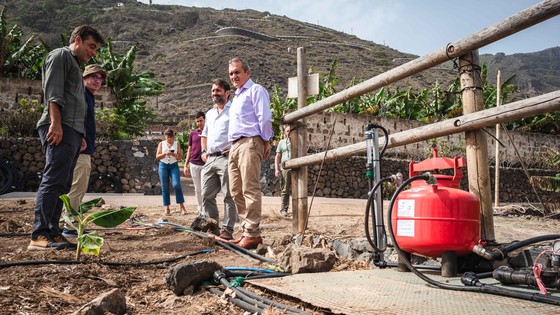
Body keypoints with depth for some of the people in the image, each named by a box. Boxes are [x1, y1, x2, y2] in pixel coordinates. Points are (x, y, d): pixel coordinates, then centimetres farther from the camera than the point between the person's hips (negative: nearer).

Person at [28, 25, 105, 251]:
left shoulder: (75, 65, 32)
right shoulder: (61, 55, 4)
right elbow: (53, 92, -11)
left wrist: (80, 135, 22)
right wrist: (56, 122, -22)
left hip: (72, 131, 10)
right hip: (59, 129, -10)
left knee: (61, 186, 5)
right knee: (53, 180, -18)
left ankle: (52, 233, 6)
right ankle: (39, 236, -21)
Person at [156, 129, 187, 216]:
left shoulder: (177, 144, 7)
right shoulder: (161, 144, 7)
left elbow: (180, 157, 7)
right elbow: (157, 157, 3)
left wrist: (175, 155, -14)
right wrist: (165, 153, -14)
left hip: (174, 166, -1)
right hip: (163, 166, 1)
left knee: (176, 185, -16)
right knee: (165, 187, 0)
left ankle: (182, 206, -8)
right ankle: (166, 208, 5)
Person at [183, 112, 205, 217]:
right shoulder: (192, 134, 12)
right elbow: (189, 150, 14)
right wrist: (186, 165, 9)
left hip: (206, 164, -3)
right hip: (194, 164, 3)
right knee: (197, 189, 7)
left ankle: (205, 211, -4)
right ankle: (200, 210, 15)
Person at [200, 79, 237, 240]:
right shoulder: (209, 114, 22)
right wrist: (204, 151, 19)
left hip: (226, 158, -8)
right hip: (210, 159, 8)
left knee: (228, 196, -5)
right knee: (206, 195, 7)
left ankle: (227, 229, 0)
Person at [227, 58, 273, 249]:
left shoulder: (256, 90, 0)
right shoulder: (237, 96, 27)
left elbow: (264, 118, -8)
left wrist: (266, 142, -11)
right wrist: (232, 146, 20)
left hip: (250, 143, -9)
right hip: (235, 146, 10)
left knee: (250, 190, -11)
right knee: (236, 191, 8)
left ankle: (253, 234, -10)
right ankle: (247, 231, 14)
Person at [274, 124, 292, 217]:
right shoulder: (282, 142, 15)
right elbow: (277, 157, 12)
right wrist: (276, 169, 1)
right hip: (284, 168, 0)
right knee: (285, 190, 1)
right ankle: (283, 209, 6)